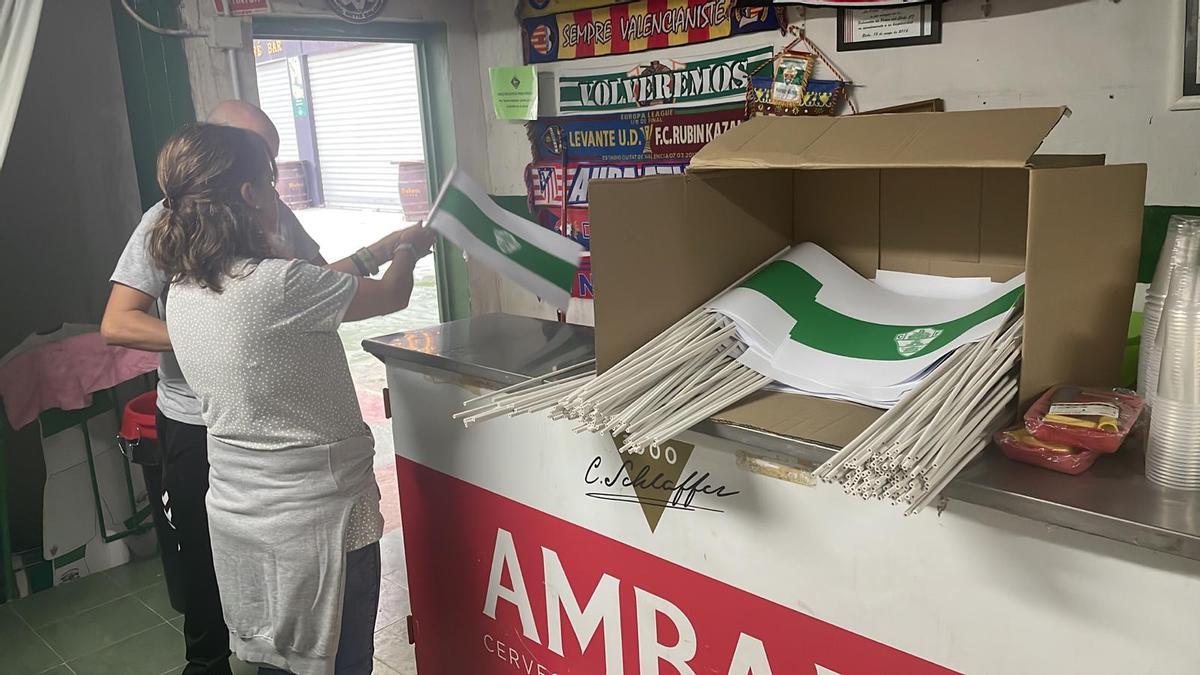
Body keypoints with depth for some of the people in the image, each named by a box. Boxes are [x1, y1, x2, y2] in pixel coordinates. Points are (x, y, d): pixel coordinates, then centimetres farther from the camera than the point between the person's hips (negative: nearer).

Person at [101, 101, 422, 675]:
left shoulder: (275, 214, 2)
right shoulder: (168, 223, -12)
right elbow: (116, 324, -17)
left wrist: (378, 251, -2)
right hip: (199, 426, -4)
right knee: (205, 560, 14)